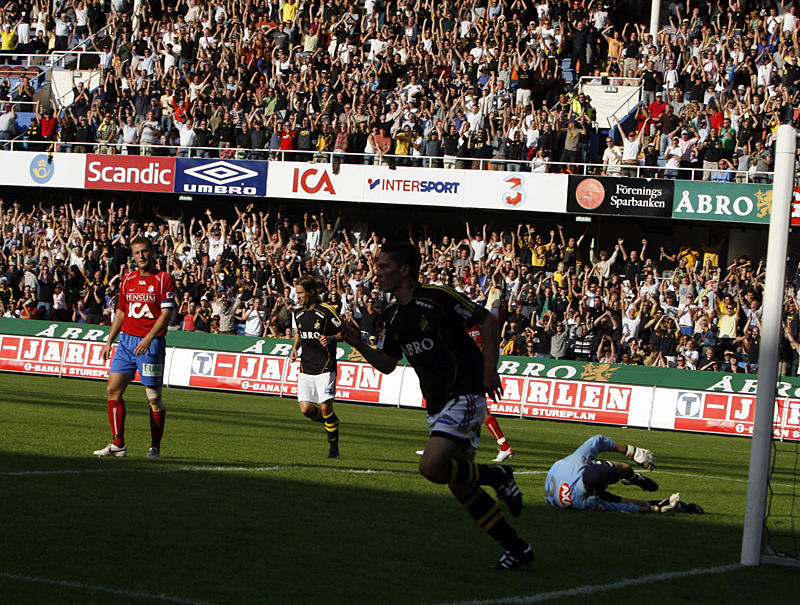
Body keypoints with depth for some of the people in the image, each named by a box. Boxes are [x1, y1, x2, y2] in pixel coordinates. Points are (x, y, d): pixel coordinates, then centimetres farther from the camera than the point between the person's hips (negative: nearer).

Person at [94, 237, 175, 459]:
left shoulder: (164, 279, -5)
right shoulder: (128, 279, 12)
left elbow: (166, 313, -12)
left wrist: (148, 338, -22)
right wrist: (109, 341, 15)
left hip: (151, 343, -6)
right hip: (126, 339, 6)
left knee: (154, 397, -1)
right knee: (113, 389, -3)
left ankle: (155, 447, 9)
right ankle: (117, 444, 0)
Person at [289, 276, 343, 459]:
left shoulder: (327, 311, -10)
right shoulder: (297, 312, 8)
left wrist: (331, 338, -22)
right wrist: (295, 349, 8)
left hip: (325, 368, -6)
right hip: (306, 368, 6)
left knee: (325, 407, -11)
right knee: (306, 409, -4)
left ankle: (334, 447, 4)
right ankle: (331, 422, 26)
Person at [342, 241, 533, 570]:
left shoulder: (438, 297, -13)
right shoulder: (393, 315, 11)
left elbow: (488, 321, -8)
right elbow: (387, 363, 16)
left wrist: (489, 371, -12)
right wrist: (360, 345, -1)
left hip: (465, 394, -9)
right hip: (437, 404, 9)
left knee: (431, 467, -23)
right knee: (459, 485, 5)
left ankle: (496, 475, 1)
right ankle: (517, 548, 13)